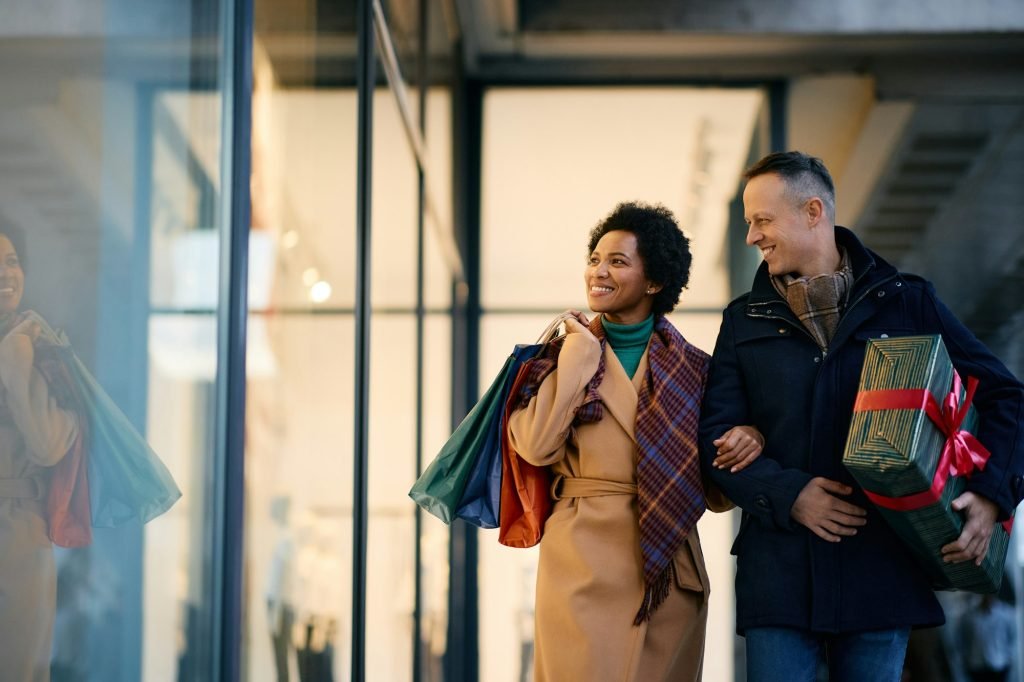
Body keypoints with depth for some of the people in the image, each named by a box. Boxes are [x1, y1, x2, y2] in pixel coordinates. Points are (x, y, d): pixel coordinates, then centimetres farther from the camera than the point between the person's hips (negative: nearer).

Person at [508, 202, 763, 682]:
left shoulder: (693, 370, 8)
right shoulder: (563, 356, 7)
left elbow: (715, 492, 9)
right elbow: (537, 446, -12)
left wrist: (745, 446, -12)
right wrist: (579, 352, -6)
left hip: (669, 569, 1)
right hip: (582, 564, -1)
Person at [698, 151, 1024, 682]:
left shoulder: (907, 303, 8)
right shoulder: (745, 321, 11)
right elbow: (717, 435, 4)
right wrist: (788, 495, -12)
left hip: (882, 564, -1)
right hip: (780, 571, 1)